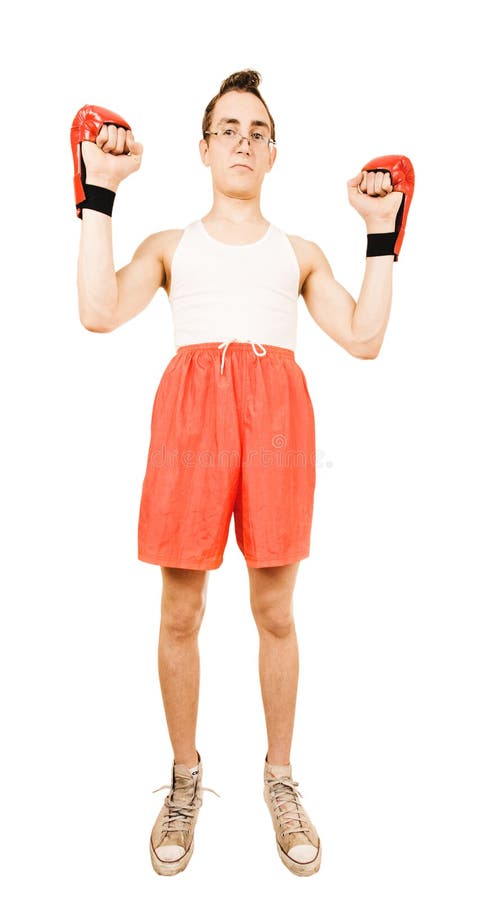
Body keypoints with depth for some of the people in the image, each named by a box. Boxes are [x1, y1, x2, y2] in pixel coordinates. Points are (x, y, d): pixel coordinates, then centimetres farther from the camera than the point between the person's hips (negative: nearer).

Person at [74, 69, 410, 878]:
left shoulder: (300, 252, 21)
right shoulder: (170, 244, 18)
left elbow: (363, 338, 8)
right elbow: (99, 313, -1)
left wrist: (382, 232, 9)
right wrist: (99, 192, 3)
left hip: (277, 412, 1)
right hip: (191, 411, 0)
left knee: (275, 612, 6)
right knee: (179, 613, 5)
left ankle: (281, 780, 26)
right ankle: (185, 780, 27)